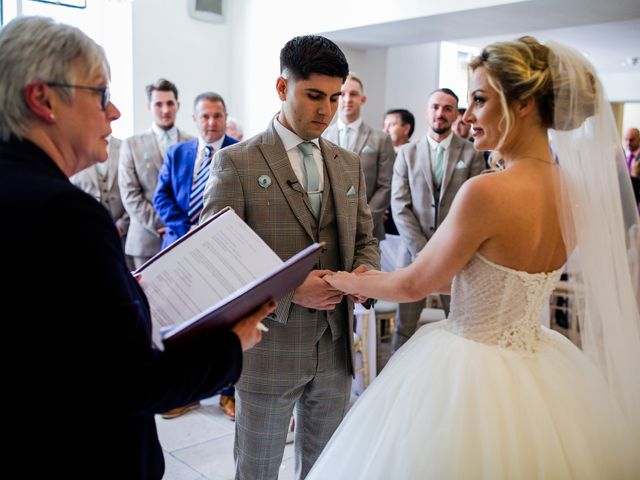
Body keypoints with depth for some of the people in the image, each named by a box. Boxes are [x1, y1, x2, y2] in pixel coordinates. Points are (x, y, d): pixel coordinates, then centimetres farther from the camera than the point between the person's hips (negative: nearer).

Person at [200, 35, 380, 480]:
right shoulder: (235, 163, -9)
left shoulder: (350, 164, 8)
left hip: (336, 346, 5)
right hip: (269, 348, -4)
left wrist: (365, 269, -9)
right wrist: (289, 291, -23)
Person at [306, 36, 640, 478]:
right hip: (537, 374, 8)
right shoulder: (576, 189, -1)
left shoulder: (487, 192, -25)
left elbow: (415, 284, -12)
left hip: (470, 375, -7)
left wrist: (344, 281, 7)